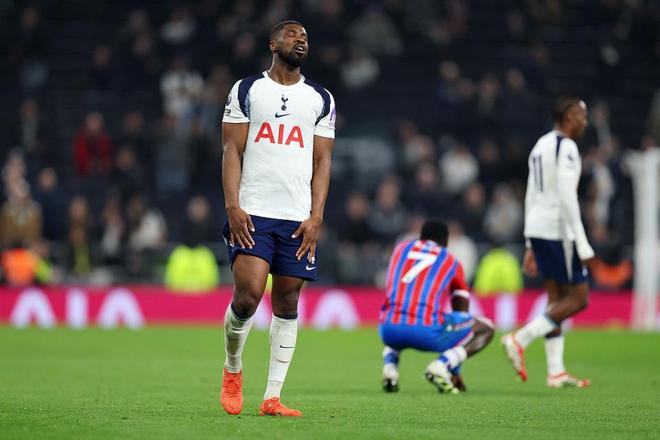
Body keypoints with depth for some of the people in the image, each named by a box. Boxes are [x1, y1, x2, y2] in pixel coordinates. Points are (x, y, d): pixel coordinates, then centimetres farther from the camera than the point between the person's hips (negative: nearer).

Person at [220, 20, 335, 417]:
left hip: (298, 218, 3)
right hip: (252, 213, -3)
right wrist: (233, 206, -9)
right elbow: (232, 151, 3)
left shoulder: (321, 99, 13)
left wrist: (316, 217, -1)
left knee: (287, 302, 1)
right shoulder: (246, 90, 7)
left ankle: (272, 398, 4)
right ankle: (233, 370, 13)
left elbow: (322, 162, 9)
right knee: (247, 296, -14)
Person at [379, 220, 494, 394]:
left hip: (389, 329, 4)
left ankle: (390, 367, 10)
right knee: (485, 329, 18)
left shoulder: (401, 248, 27)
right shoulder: (451, 262, 20)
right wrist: (455, 370, 32)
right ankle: (441, 365, -7)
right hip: (426, 330, -4)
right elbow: (461, 316, 24)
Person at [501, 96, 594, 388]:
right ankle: (520, 340, -11)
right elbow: (567, 198, -20)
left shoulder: (541, 145, 17)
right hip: (557, 230, -9)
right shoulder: (566, 147, -12)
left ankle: (556, 372, 9)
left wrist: (531, 246, 22)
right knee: (578, 297, -3)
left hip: (536, 229, 9)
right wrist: (583, 247, -19)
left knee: (557, 299, 11)